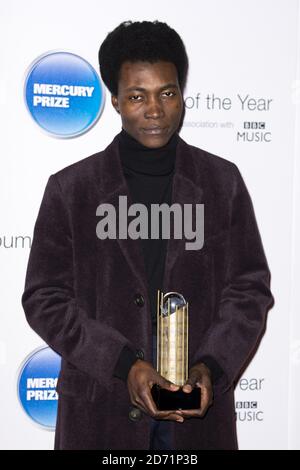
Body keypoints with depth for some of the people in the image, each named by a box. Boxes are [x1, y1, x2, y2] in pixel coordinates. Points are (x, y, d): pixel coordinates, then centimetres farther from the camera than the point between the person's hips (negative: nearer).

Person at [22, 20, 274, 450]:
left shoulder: (223, 182, 2)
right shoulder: (70, 189, -2)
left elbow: (250, 287, 3)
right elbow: (45, 298, -3)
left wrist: (211, 366, -12)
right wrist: (124, 365, -14)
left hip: (199, 403, 1)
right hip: (102, 407, -1)